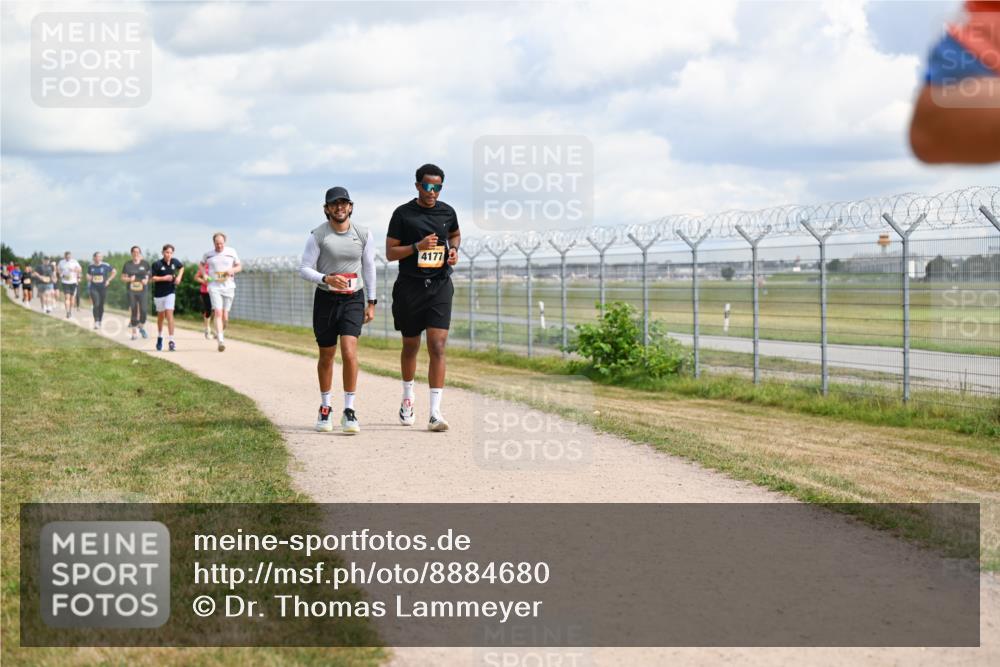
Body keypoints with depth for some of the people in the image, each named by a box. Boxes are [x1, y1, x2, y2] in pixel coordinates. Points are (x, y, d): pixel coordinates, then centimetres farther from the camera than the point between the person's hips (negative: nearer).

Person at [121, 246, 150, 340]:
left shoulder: (145, 264, 4)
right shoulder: (127, 264, 2)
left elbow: (148, 275, 14)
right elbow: (123, 278, 5)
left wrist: (146, 280, -6)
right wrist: (129, 279, -15)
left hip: (142, 291, 0)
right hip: (131, 291, 0)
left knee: (143, 310, -9)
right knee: (133, 311, -1)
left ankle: (142, 328, 18)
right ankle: (134, 333, 9)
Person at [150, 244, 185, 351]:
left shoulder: (174, 262, -1)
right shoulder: (157, 264, -12)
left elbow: (181, 267, 20)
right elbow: (152, 278, -12)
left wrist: (179, 277, 4)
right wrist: (164, 278, -22)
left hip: (170, 292, 0)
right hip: (159, 293, 0)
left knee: (169, 314, -12)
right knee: (161, 315, 14)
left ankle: (171, 341, -15)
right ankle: (159, 337, 37)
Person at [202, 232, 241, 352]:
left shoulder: (231, 252, 1)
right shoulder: (208, 254, 2)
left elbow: (239, 267, 10)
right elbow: (202, 264, 22)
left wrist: (232, 270, -11)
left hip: (228, 287, 1)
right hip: (214, 287, -1)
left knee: (225, 317, 5)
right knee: (218, 313, -17)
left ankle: (220, 332, 37)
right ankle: (221, 341, -22)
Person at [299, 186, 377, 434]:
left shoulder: (363, 234, 1)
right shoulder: (317, 235, -6)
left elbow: (369, 267, 12)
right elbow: (304, 269, -6)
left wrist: (371, 302, 11)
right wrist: (327, 279, -25)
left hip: (354, 299, 0)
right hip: (325, 299, 0)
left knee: (349, 351, -16)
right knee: (326, 356, 9)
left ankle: (349, 411, -10)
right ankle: (325, 408, 28)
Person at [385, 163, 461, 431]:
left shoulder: (447, 212, 6)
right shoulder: (403, 214, -3)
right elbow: (390, 253, -3)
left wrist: (454, 249, 5)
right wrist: (418, 246, -17)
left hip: (440, 286, 1)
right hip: (410, 286, -1)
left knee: (437, 347, -12)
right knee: (410, 346, 14)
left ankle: (435, 412, -15)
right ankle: (407, 397, 39)